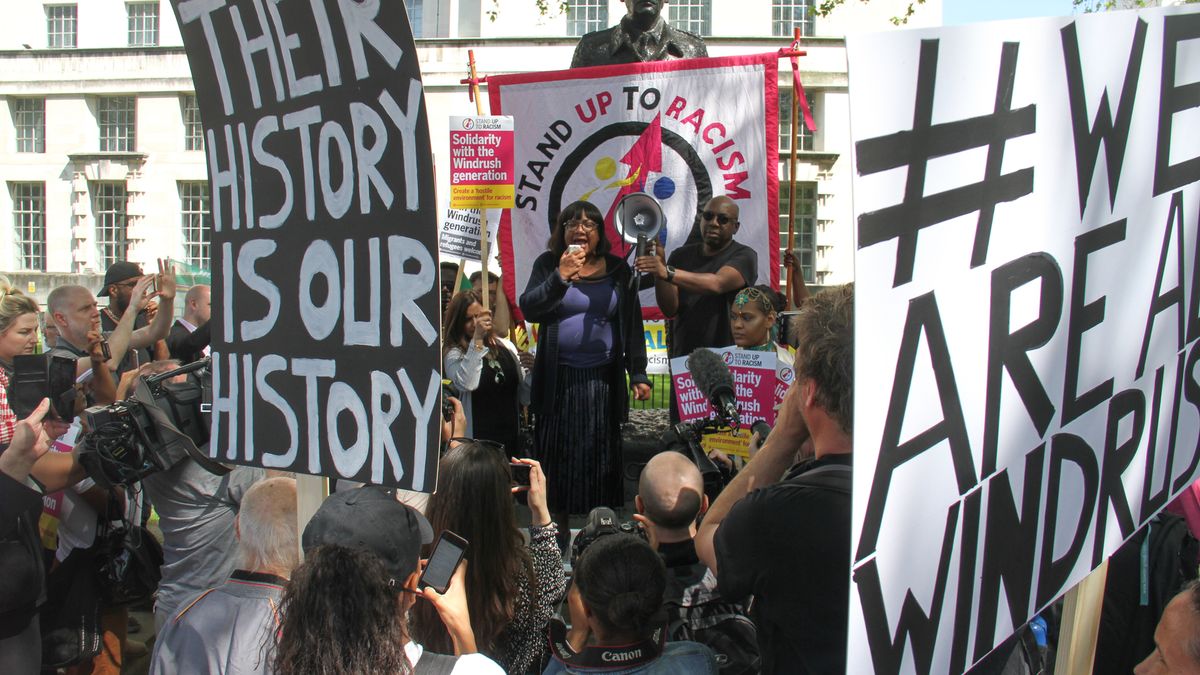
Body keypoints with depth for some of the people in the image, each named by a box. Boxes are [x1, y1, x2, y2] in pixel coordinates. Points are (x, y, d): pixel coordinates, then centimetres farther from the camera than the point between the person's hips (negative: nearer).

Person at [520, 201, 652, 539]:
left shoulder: (618, 271, 6)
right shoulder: (548, 265, 4)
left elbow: (633, 327, 7)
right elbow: (528, 309, -10)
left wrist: (638, 375, 2)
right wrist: (561, 277, -21)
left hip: (603, 380, 1)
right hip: (558, 380, -1)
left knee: (600, 459, 5)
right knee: (558, 456, 5)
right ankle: (558, 529, 18)